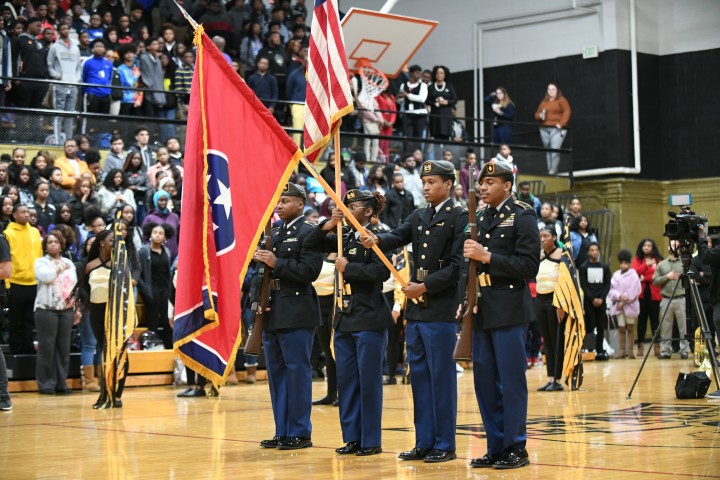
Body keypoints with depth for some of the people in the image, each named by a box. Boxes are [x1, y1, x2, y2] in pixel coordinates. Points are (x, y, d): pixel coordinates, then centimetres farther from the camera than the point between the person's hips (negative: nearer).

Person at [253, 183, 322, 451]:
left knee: (297, 370, -5)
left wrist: (276, 263, -20)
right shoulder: (275, 232, 18)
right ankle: (282, 432, 16)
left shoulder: (309, 232, -6)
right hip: (273, 312, 8)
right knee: (276, 371, 10)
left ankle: (300, 433, 1)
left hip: (297, 314, -8)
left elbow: (309, 270, -18)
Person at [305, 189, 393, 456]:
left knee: (368, 380, -2)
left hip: (369, 317, -8)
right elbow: (310, 244, 12)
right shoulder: (344, 238, 13)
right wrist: (329, 224, -2)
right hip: (345, 317, 8)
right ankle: (352, 437, 17)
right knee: (346, 379, 9)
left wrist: (348, 267, -16)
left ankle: (371, 441, 6)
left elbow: (382, 271, -23)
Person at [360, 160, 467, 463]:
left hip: (440, 310, -7)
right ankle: (424, 443, 17)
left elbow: (457, 265, -13)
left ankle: (444, 445, 5)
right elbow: (397, 237, -1)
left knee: (441, 377, -2)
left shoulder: (459, 218, -6)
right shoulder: (418, 217, 15)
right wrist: (376, 239, -22)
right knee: (419, 376, 10)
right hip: (415, 310, 7)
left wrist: (425, 286, -17)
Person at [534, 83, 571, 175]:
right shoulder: (544, 102, 20)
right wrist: (540, 116, -3)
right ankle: (549, 170, 8)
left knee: (555, 149, -18)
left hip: (557, 129, -5)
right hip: (544, 129, 5)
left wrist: (561, 124, -18)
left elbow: (567, 111, -7)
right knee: (548, 150, 5)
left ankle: (554, 170, -20)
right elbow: (537, 114, 22)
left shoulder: (561, 100, 5)